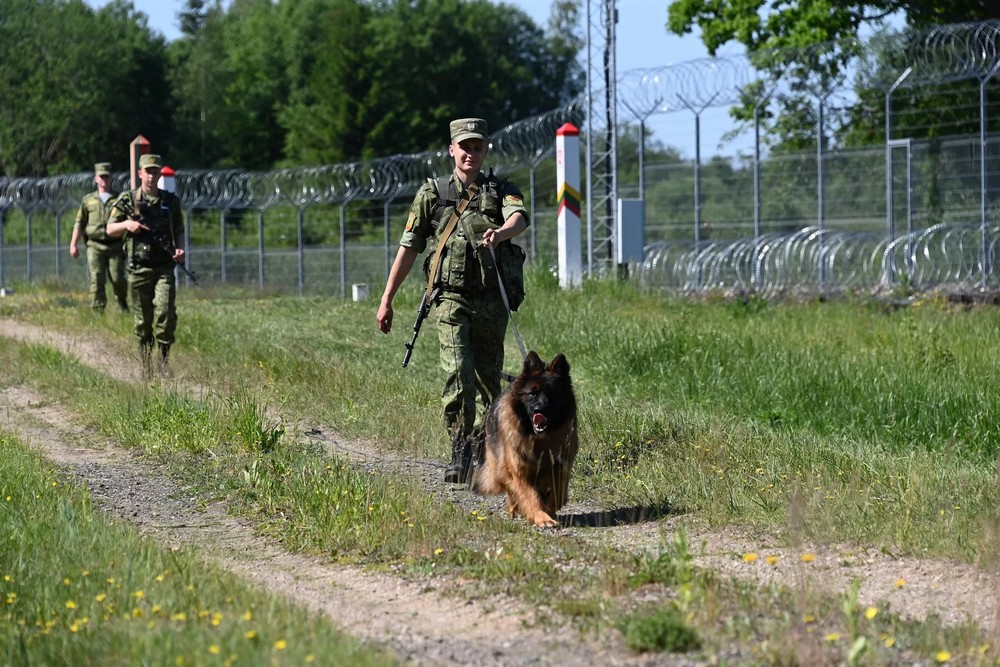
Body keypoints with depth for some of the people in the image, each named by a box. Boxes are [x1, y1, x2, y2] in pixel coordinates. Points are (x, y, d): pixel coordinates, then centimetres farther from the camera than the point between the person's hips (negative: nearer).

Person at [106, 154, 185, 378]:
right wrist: (127, 224, -16)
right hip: (139, 269, 0)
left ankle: (164, 360, -5)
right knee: (143, 320, 4)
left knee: (166, 313, -16)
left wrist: (179, 249, -4)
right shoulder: (127, 200, 3)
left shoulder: (171, 201, 8)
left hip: (164, 268, 0)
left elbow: (179, 231, 16)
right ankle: (145, 365, 15)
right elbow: (110, 229, 4)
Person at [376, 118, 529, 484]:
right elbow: (409, 247, 8)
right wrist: (386, 299, 6)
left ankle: (480, 456, 20)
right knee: (457, 372, -19)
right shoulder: (432, 193, 6)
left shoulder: (502, 190, 7)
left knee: (488, 379, 8)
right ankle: (460, 454, -16)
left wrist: (500, 233, -40)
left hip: (492, 301, 2)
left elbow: (519, 218, -16)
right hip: (452, 299, -2)